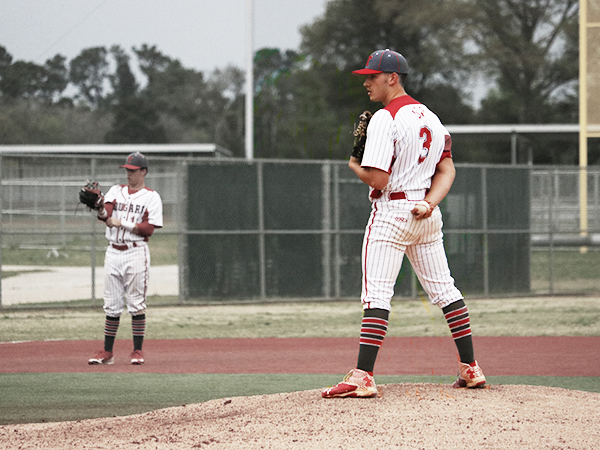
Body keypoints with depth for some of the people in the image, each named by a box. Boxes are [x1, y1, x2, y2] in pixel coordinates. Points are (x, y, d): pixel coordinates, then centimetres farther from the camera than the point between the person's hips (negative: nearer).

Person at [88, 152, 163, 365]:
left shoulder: (151, 197, 2)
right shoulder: (116, 191, 12)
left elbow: (149, 229, -9)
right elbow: (106, 214, -7)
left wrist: (123, 223, -16)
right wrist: (100, 209, -31)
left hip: (136, 252, -4)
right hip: (113, 252, 4)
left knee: (136, 304, -3)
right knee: (112, 305, 5)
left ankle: (137, 351, 2)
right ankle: (107, 352, 8)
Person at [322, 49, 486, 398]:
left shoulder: (385, 119, -14)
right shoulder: (430, 117, 13)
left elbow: (378, 179, -20)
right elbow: (447, 170, 8)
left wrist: (355, 167, 1)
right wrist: (429, 203, -6)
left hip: (392, 212, -8)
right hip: (427, 214, 8)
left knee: (377, 295, -11)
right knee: (445, 290, 13)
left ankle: (363, 377, -17)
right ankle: (471, 369, 15)